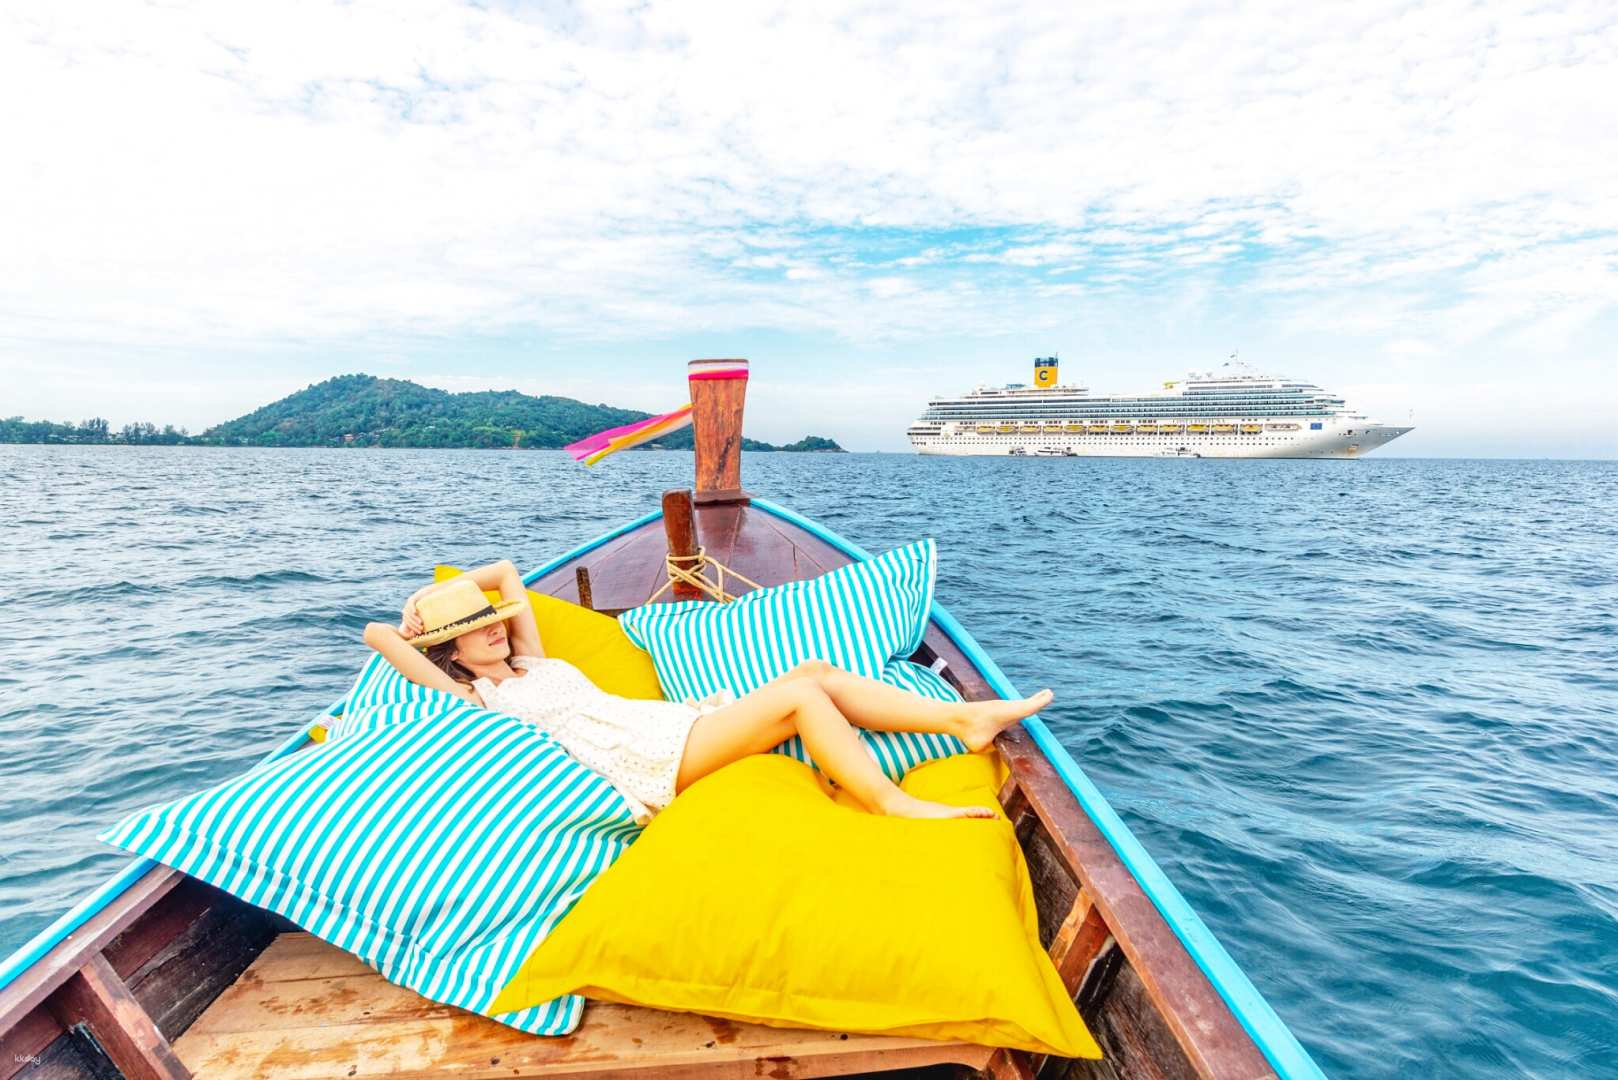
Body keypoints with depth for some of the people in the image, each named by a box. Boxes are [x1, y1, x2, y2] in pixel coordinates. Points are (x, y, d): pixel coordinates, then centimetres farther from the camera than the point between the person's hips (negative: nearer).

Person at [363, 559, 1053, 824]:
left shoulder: (532, 665, 22)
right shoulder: (475, 699, 2)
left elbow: (506, 571, 31)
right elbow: (378, 637, -3)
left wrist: (445, 592, 26)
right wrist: (417, 621, 15)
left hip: (673, 725, 8)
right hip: (648, 761, -8)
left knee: (816, 672, -7)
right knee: (801, 692, -23)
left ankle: (964, 719, -8)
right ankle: (895, 807, -22)